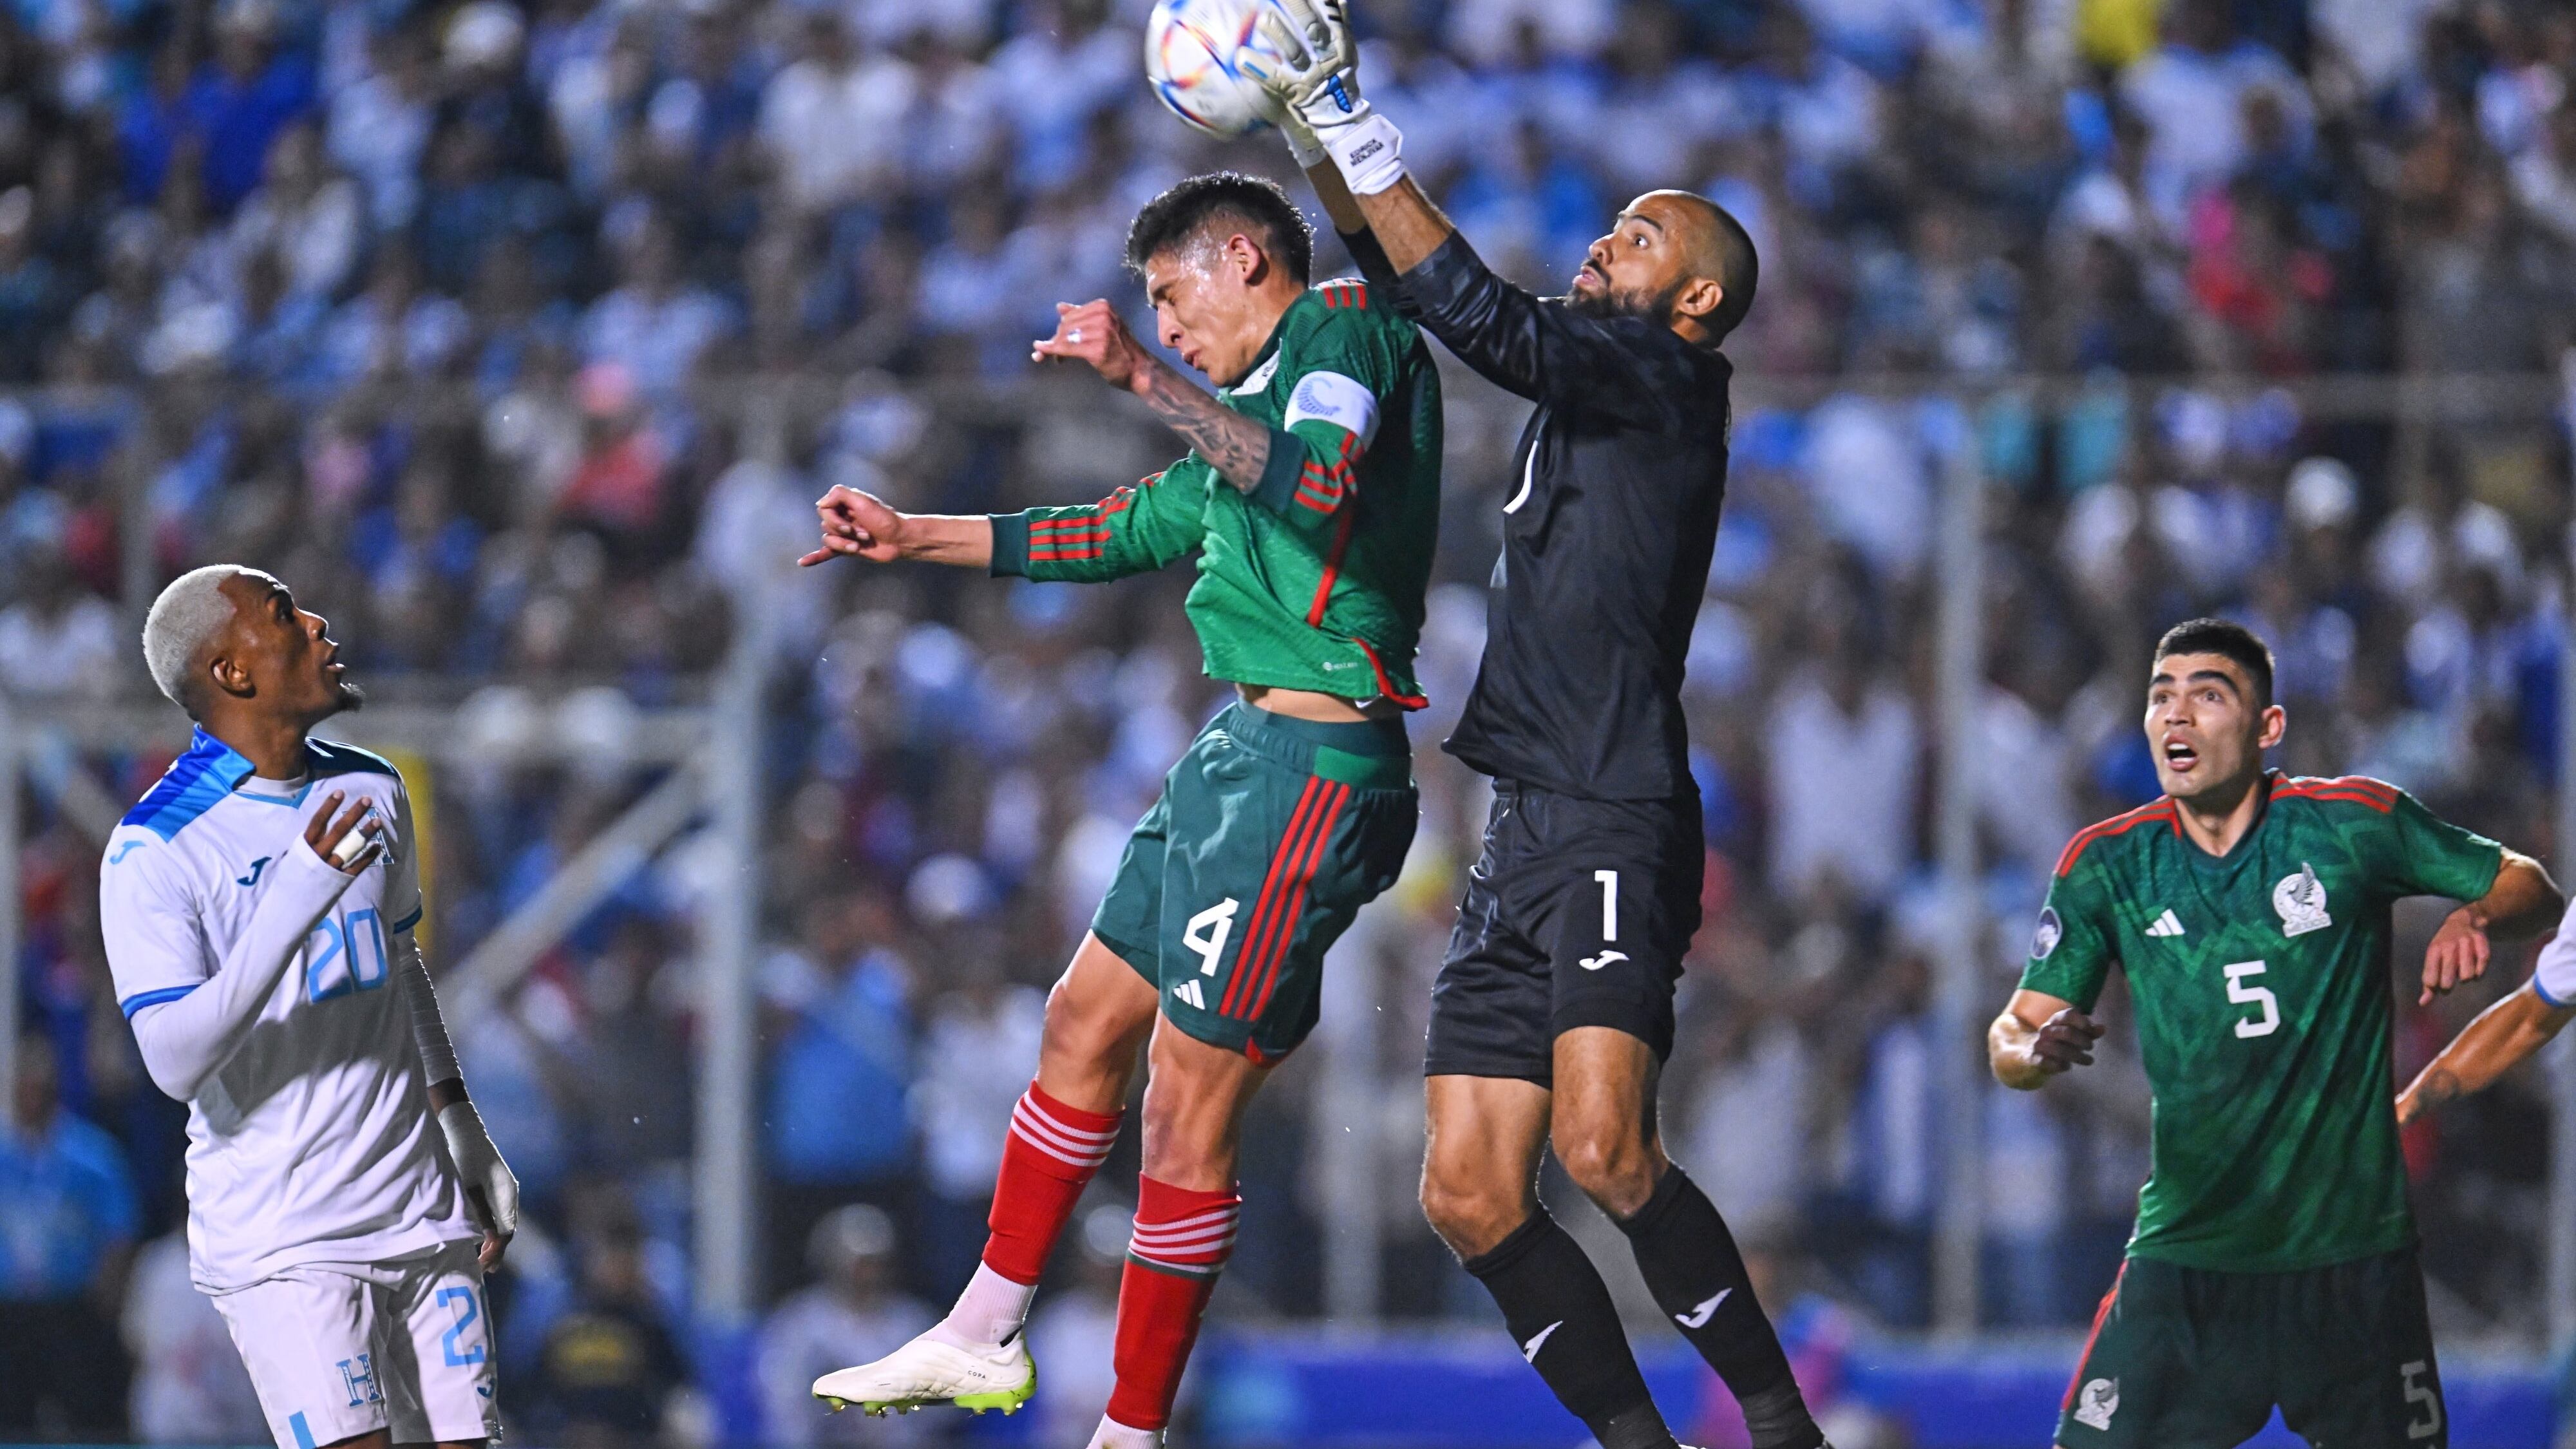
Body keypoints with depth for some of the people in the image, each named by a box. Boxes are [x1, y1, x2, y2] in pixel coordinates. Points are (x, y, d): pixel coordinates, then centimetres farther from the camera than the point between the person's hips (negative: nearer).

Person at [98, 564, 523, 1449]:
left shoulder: (372, 792, 9)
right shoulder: (156, 852, -12)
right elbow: (175, 1062, -21)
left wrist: (464, 1135, 23)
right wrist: (292, 904, -28)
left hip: (425, 1214, 6)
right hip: (281, 1240, -6)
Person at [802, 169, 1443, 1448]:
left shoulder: (1345, 323, -7)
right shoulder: (1256, 406, 22)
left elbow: (1316, 487, -26)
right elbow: (1125, 530, 33)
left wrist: (1143, 378, -25)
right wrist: (914, 538, 35)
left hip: (1309, 767, -10)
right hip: (1239, 756, 10)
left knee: (1189, 1107, -7)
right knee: (1083, 1025, 17)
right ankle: (981, 1341, 29)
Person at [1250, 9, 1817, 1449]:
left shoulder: (1665, 378, -3)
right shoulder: (1585, 383, 21)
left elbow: (1484, 314, -16)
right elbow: (1416, 287, 26)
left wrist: (1353, 125, -17)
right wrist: (1321, 138, 14)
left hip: (1615, 828, -9)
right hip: (1524, 840, 9)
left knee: (1602, 1145, -24)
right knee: (1472, 1195, 2)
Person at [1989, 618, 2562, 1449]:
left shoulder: (2352, 824, -5)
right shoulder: (2107, 864, 0)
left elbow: (2529, 885, 5)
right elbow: (2012, 1038, 0)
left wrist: (2476, 918, -18)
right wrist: (2033, 1050, -24)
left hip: (2353, 1248, -1)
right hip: (2186, 1250, 1)